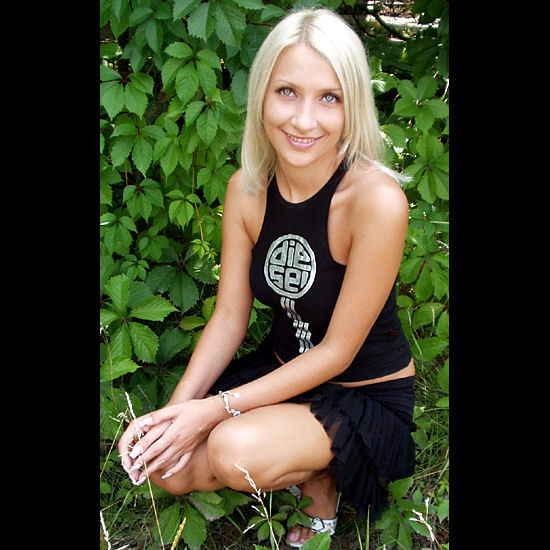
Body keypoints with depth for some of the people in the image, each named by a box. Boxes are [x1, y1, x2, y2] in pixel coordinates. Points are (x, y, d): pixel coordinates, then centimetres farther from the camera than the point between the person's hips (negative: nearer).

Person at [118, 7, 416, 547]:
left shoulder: (376, 200, -27)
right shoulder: (247, 189, -8)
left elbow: (338, 352, -21)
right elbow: (229, 317, -4)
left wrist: (217, 409, -23)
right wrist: (174, 410, -18)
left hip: (367, 396, -5)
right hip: (281, 370, 6)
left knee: (235, 449, -30)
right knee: (167, 467, -9)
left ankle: (323, 479, 3)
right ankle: (299, 467, 14)